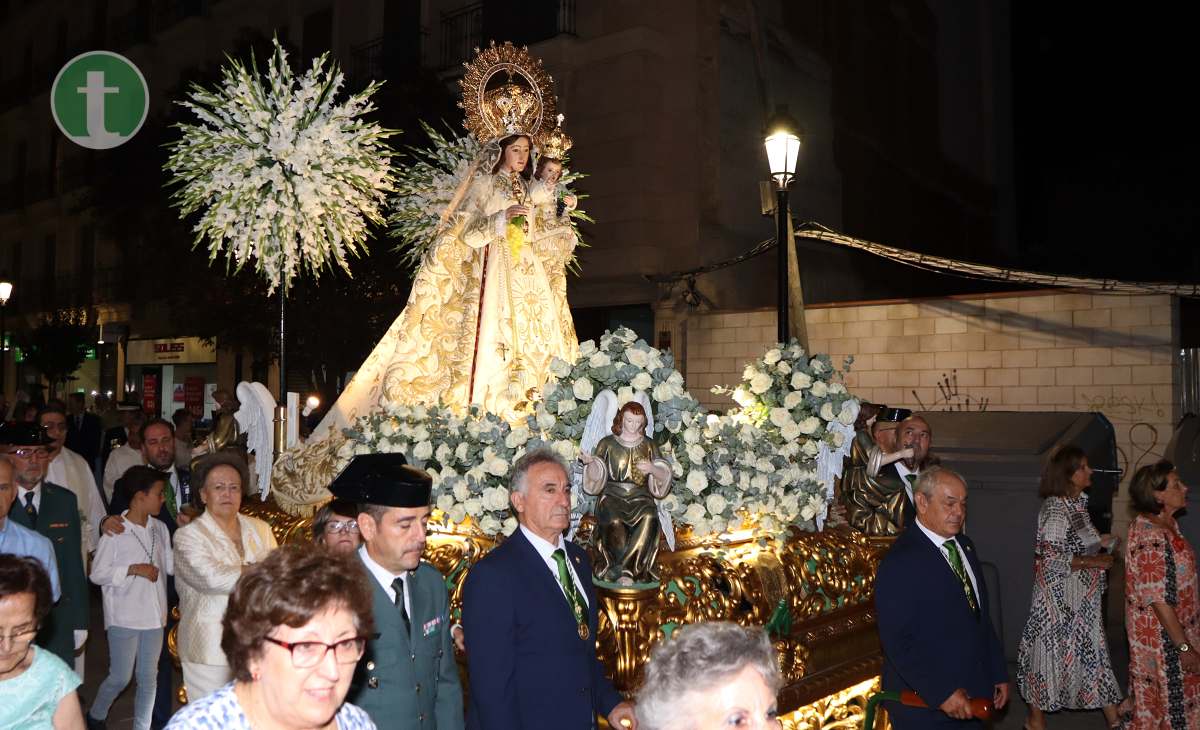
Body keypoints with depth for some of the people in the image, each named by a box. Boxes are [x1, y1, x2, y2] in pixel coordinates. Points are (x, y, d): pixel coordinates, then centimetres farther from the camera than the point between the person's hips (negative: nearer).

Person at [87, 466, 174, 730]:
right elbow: (97, 574, -9)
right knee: (120, 678, 5)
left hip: (153, 616, 5)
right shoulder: (115, 531, -11)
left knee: (149, 678, 11)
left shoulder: (160, 529, 4)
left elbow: (171, 566, 7)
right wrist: (134, 569, -19)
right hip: (124, 618, -5)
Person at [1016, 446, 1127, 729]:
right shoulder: (1055, 509, -21)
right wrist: (1094, 562, -17)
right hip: (1061, 597, -8)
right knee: (1054, 650, 3)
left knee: (1093, 649, 15)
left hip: (1084, 596, 8)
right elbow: (1051, 560, -24)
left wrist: (1100, 542, 4)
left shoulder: (1078, 502, 7)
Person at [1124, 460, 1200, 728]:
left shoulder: (1164, 524, 3)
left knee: (1154, 695, 20)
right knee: (1169, 697, 7)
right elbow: (1160, 601, -26)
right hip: (1162, 633, -9)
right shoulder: (1154, 539, -28)